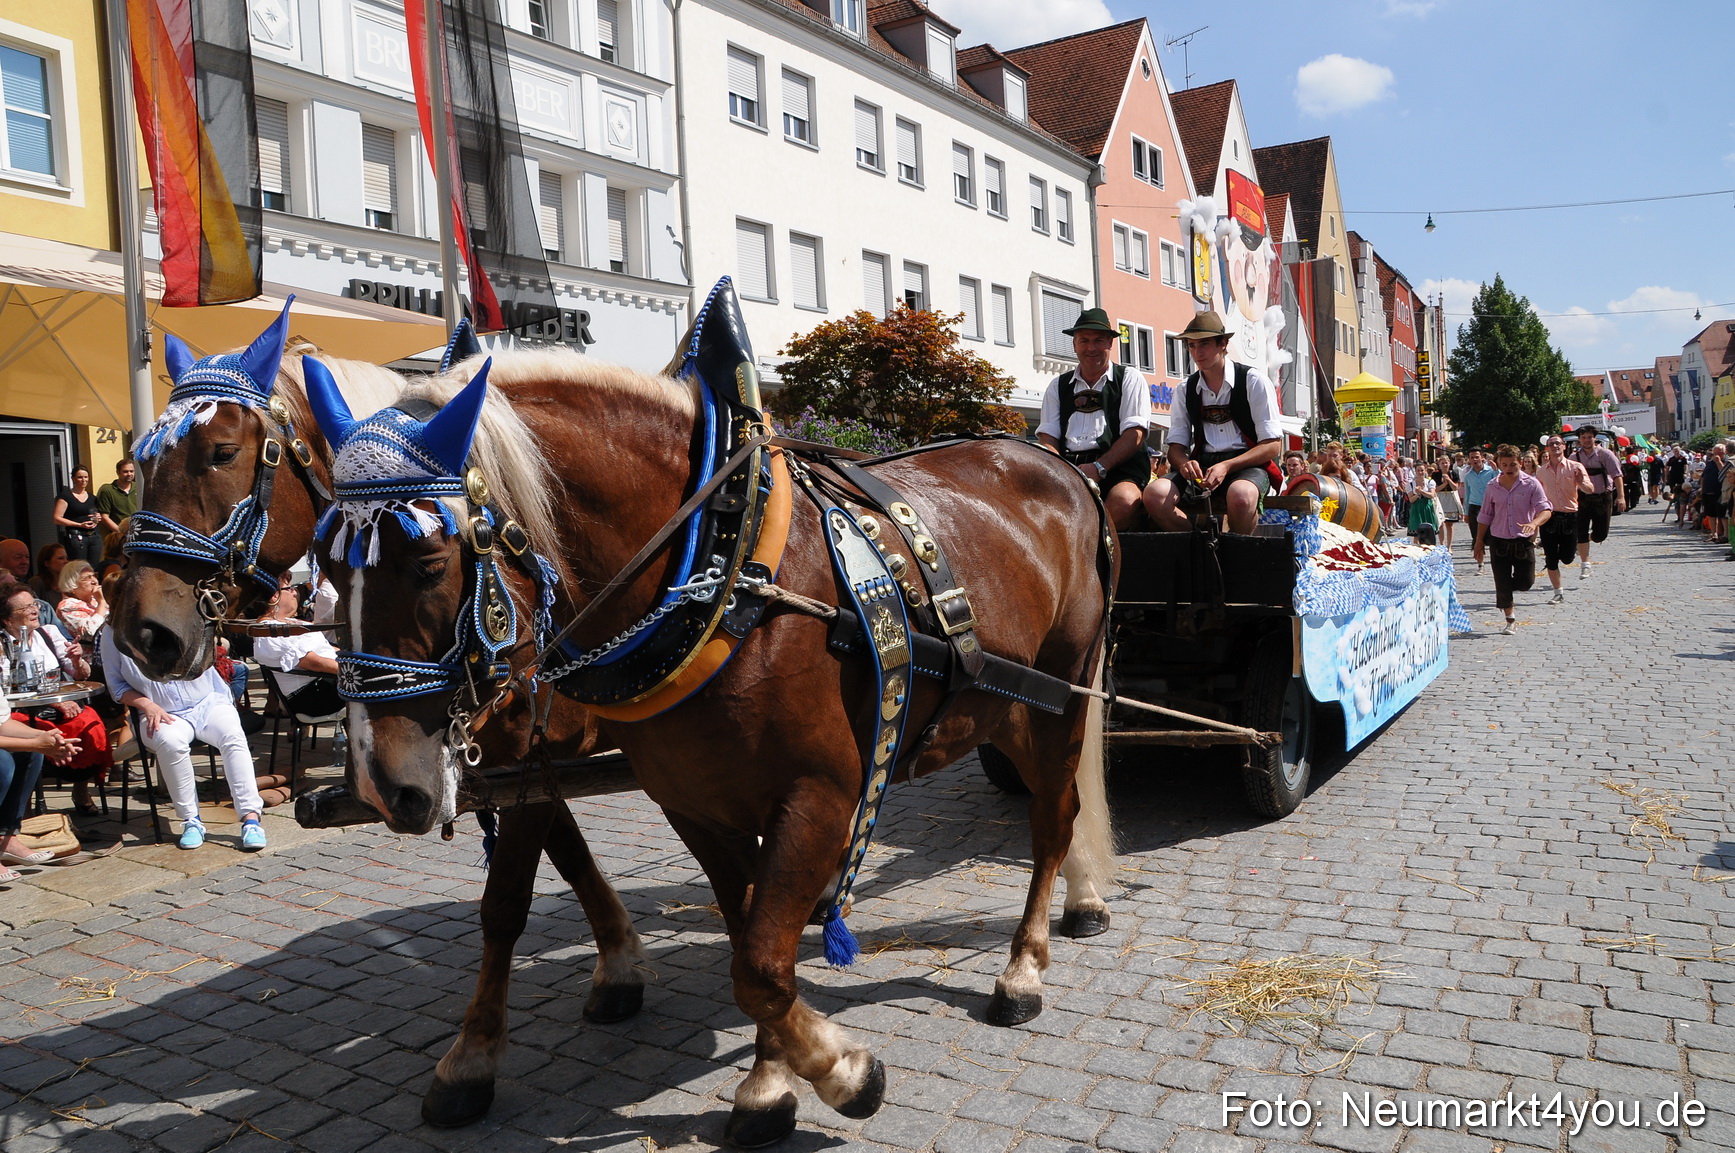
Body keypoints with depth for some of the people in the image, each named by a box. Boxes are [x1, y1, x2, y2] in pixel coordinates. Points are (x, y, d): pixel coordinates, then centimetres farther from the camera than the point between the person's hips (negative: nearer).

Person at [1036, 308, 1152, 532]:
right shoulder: (1059, 386, 22)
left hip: (1118, 467, -2)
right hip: (1068, 468, 2)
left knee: (1125, 501, -37)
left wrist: (1098, 468, -15)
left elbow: (1134, 435, 0)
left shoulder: (1129, 378, 12)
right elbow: (1047, 437, 13)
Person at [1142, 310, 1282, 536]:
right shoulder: (1186, 390, 11)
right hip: (1202, 465, 3)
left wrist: (1226, 466, -19)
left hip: (1247, 465, -3)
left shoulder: (1253, 382, 1)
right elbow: (1175, 447, 10)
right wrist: (1184, 463, -16)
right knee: (1155, 495, -27)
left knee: (1241, 495, -40)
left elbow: (1272, 446, -4)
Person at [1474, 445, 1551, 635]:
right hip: (1499, 541, 1)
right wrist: (1479, 542, 9)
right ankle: (1509, 620, 18)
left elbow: (1545, 510, -13)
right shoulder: (1493, 487, 2)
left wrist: (1534, 523, -34)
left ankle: (1507, 588, 34)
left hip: (1524, 541, -1)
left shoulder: (1531, 484, -6)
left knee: (1525, 583, -2)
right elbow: (1485, 516, 10)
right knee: (1502, 584, 1)